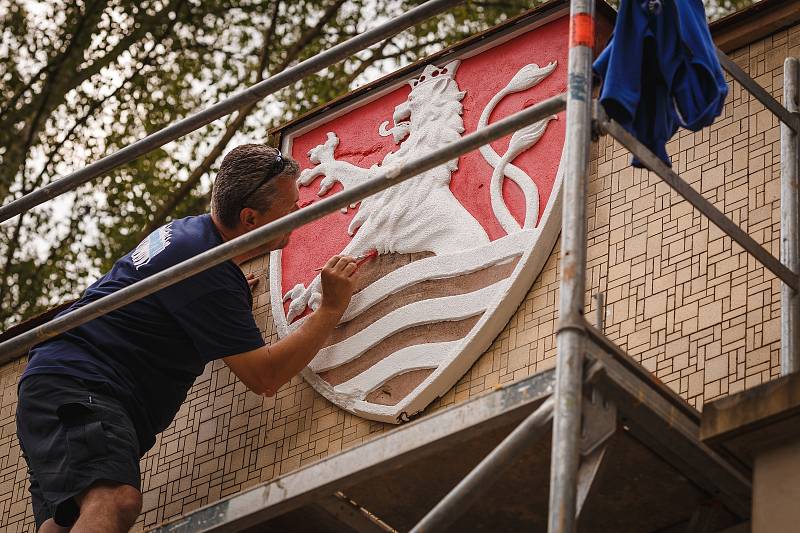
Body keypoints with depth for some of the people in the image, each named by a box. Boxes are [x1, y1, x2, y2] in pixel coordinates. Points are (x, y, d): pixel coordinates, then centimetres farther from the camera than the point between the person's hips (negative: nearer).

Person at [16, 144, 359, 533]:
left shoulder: (187, 230, 19)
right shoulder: (205, 268, -14)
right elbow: (264, 377, -13)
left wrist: (235, 294, 33)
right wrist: (331, 309, -5)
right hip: (78, 383, -11)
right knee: (114, 501, -36)